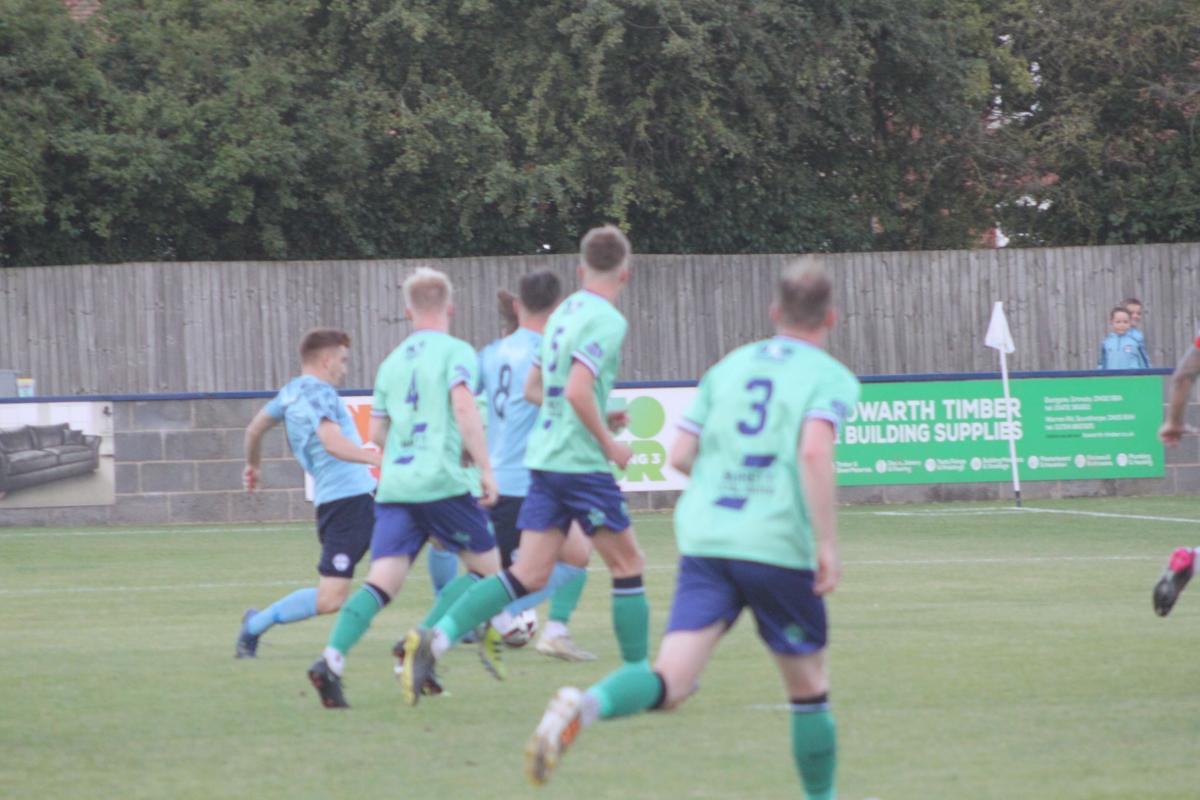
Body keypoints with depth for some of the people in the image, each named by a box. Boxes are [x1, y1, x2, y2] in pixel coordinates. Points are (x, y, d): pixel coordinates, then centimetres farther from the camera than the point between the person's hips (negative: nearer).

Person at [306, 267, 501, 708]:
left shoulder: (392, 362, 17)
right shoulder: (456, 352, 0)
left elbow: (377, 433, 21)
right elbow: (464, 407, -16)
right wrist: (485, 468, -17)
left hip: (394, 485, 5)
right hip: (443, 482, -5)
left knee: (382, 581, -3)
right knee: (486, 567, 10)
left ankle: (332, 658, -24)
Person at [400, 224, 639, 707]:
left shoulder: (563, 314, 14)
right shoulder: (607, 320, -12)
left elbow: (533, 389, 22)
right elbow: (578, 391, -23)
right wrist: (608, 443, -12)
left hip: (544, 458, 7)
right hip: (582, 463, -7)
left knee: (529, 574, 2)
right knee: (628, 565, 7)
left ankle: (435, 639, -13)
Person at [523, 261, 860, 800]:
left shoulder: (728, 367, 16)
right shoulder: (831, 378, 1)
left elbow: (680, 456, 13)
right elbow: (814, 452, -17)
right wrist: (827, 543, -15)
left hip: (704, 541, 4)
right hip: (779, 548, -4)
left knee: (670, 682, -10)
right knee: (808, 688, 16)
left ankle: (585, 706, -38)